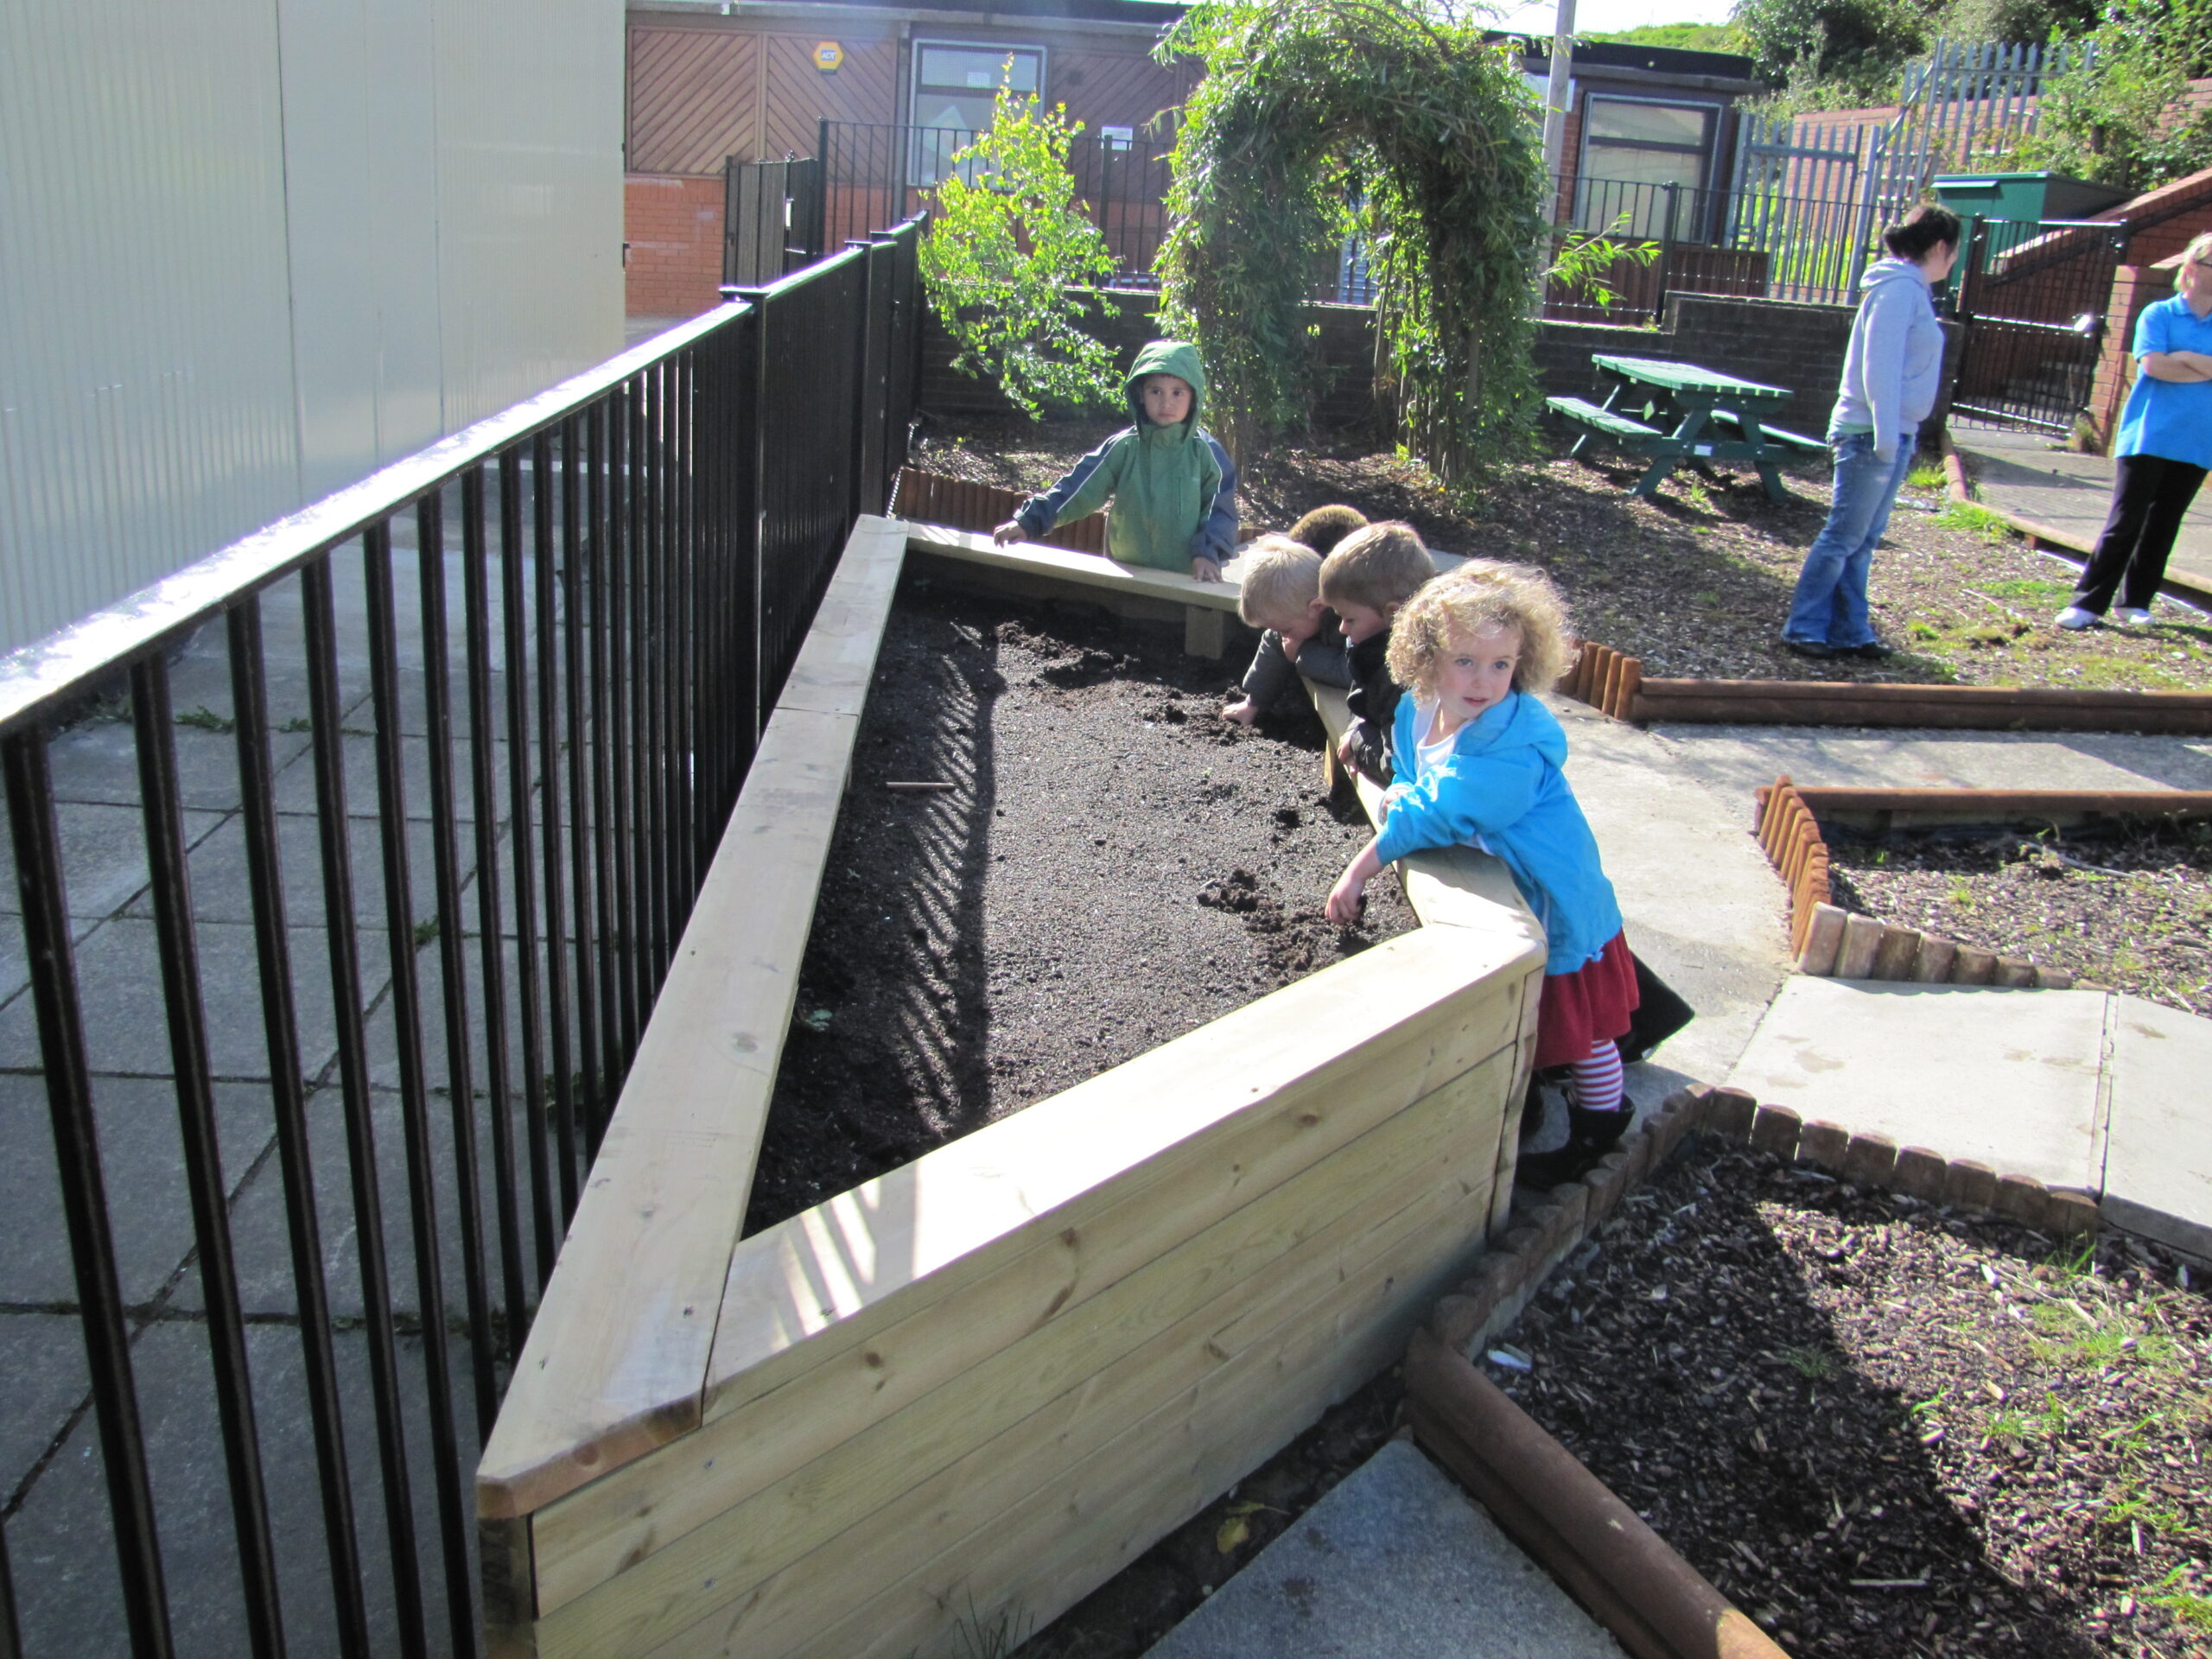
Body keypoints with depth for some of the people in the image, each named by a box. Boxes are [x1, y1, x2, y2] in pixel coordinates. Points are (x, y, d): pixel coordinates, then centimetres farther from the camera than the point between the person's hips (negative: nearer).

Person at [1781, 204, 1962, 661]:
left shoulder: (1909, 290, 16)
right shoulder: (1899, 289, -12)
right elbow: (1880, 366, -19)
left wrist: (1904, 436, 18)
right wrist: (1887, 437, -21)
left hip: (1893, 434, 9)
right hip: (1872, 433, -9)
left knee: (1864, 538, 11)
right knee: (1844, 536, -5)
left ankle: (1849, 631, 16)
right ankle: (1804, 628, 2)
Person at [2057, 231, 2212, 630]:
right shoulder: (2158, 314, 1)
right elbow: (2154, 365, -14)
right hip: (2148, 437, -4)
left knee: (2163, 526, 7)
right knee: (2125, 523, -7)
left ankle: (2135, 602, 15)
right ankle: (2087, 602, -4)